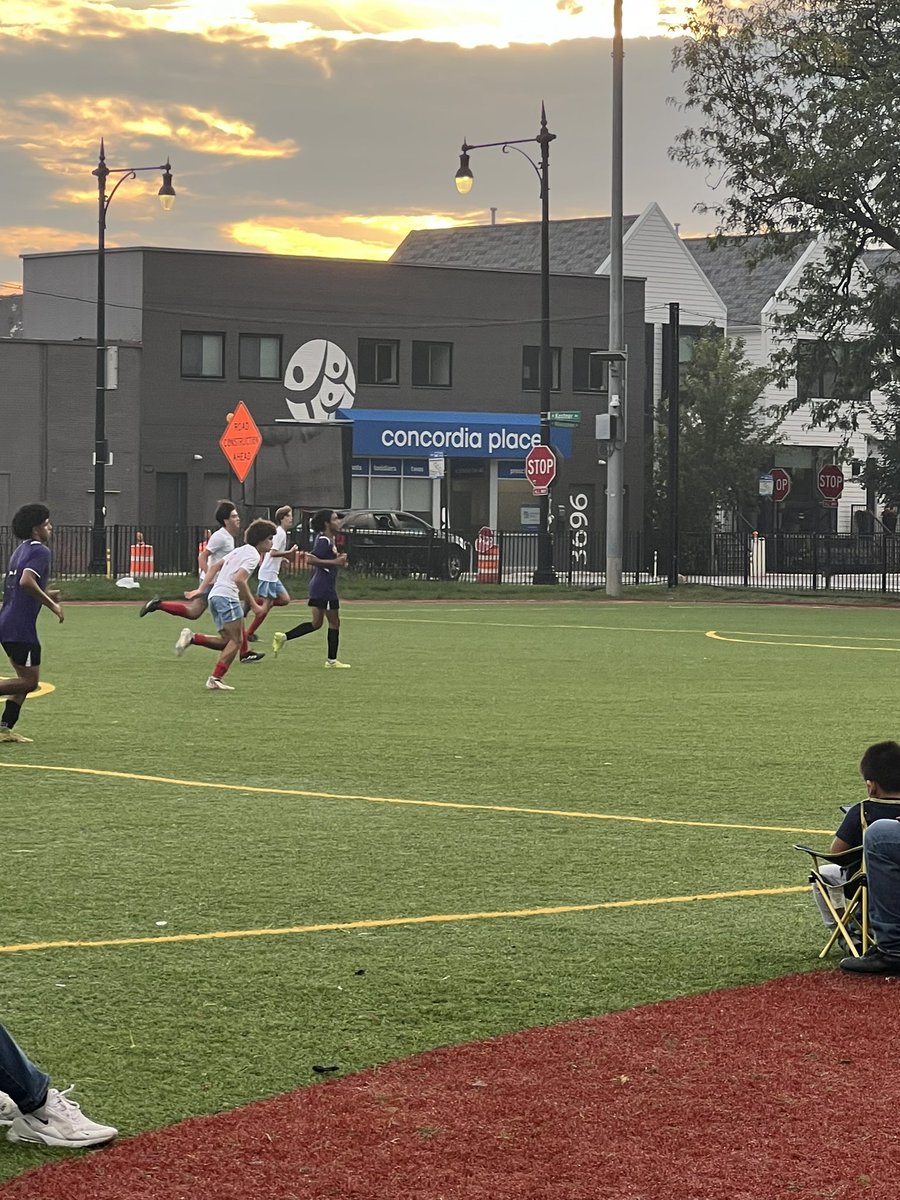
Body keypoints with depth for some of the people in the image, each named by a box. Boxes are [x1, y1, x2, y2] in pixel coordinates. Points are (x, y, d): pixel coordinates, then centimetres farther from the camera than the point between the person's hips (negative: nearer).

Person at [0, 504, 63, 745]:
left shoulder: (20, 551, 18)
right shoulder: (40, 551, -11)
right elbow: (27, 581, -26)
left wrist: (45, 596, 20)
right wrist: (52, 605, -19)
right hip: (21, 627, -10)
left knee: (26, 679, 15)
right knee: (30, 682, -4)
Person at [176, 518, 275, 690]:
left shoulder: (240, 550, 22)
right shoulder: (253, 555, -6)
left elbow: (215, 566, 19)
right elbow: (239, 579, -19)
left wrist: (201, 589, 15)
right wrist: (253, 605, -15)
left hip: (214, 595, 9)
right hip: (227, 597, -9)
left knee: (227, 641, 11)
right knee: (237, 641, -5)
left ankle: (191, 638, -3)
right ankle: (216, 679, -11)